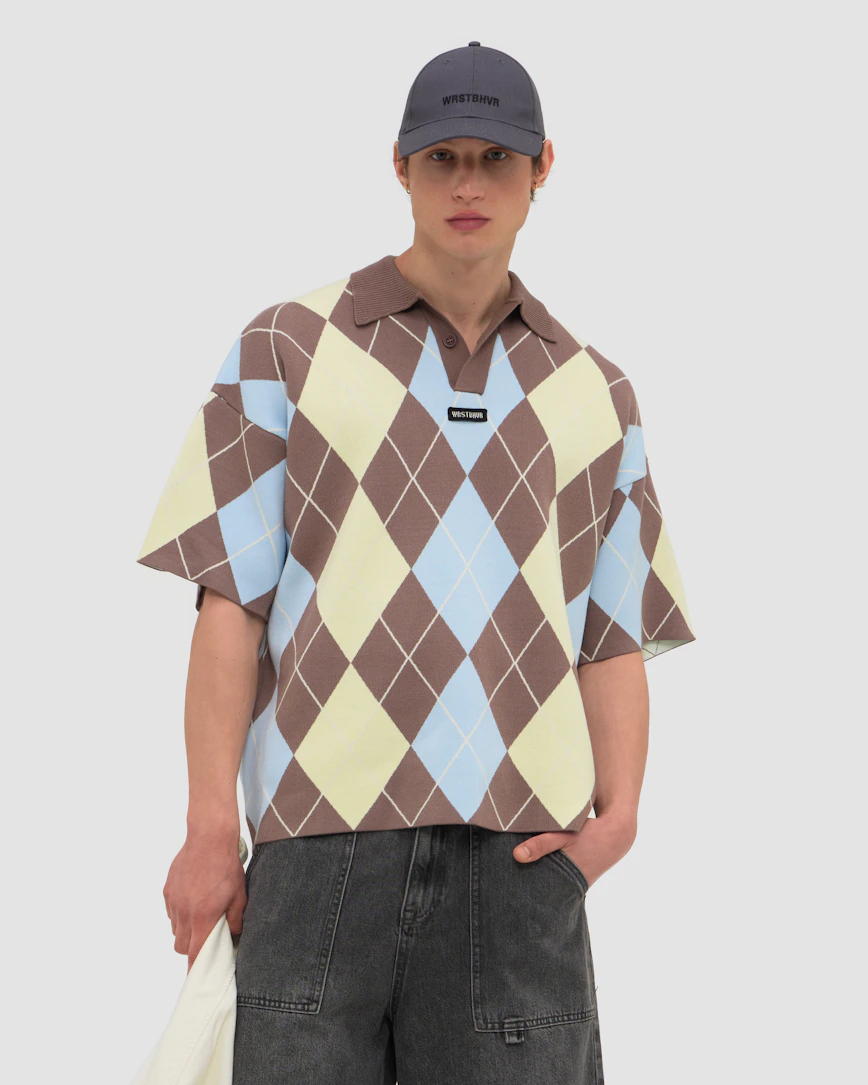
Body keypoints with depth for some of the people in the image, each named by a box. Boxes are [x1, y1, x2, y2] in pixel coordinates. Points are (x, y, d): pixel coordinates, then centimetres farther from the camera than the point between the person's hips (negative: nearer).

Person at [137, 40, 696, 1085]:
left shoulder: (595, 394, 15)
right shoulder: (286, 351, 8)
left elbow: (614, 637, 14)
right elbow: (230, 599, 3)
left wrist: (618, 811, -3)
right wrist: (209, 829, -4)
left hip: (518, 846, 2)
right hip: (323, 832, -2)